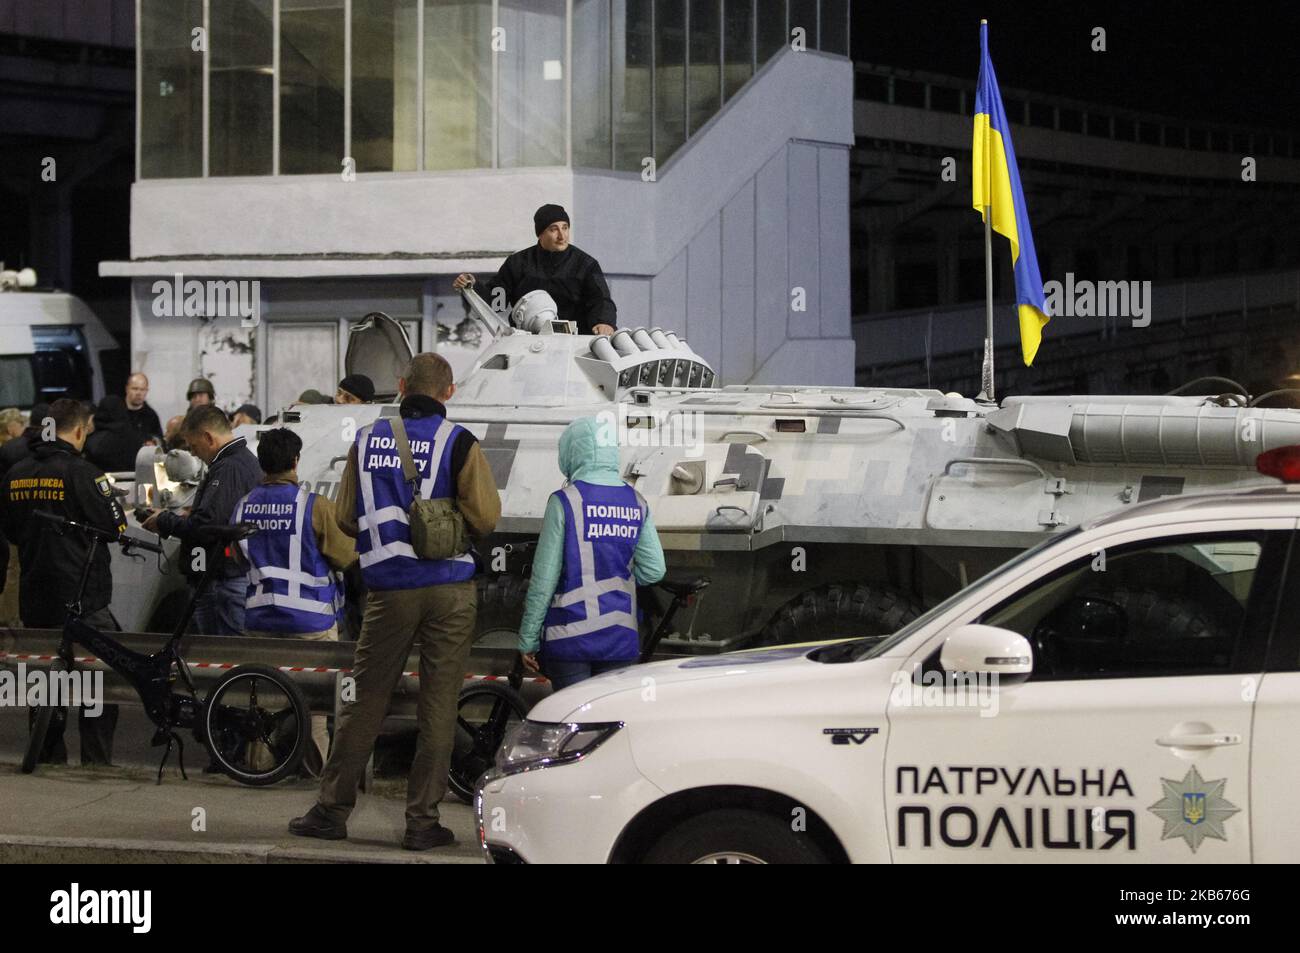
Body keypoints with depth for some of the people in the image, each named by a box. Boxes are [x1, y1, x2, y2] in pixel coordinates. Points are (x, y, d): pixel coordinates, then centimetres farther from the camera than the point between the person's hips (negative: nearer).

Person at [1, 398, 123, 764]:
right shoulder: (81, 471, -14)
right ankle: (97, 761, 0)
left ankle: (49, 759, 16)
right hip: (82, 595, -6)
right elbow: (115, 526, -11)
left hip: (34, 595, 6)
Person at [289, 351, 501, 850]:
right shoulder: (458, 443, -6)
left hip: (390, 590, 2)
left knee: (365, 700, 9)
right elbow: (486, 517, -11)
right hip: (450, 589, -2)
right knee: (438, 706, 2)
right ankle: (422, 820, 3)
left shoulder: (367, 440, 4)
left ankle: (332, 809, 12)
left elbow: (346, 518, 9)